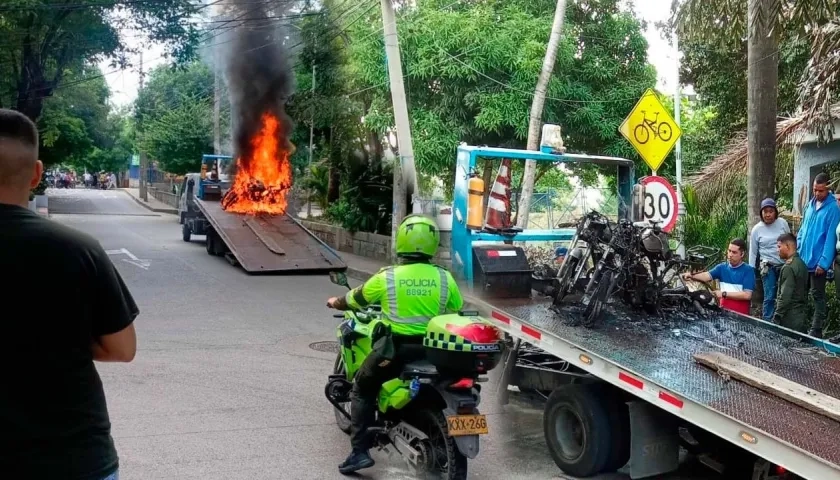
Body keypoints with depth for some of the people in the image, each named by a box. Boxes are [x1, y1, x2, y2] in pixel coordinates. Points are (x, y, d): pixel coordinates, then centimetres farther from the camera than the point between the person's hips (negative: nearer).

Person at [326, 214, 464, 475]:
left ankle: (360, 451, 8)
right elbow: (457, 311, 14)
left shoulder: (387, 276, -6)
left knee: (362, 391, 18)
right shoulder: (444, 278, -2)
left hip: (395, 348, -2)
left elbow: (354, 300, 10)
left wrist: (335, 302, 33)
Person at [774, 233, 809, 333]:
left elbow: (785, 297, -19)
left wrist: (777, 317, -14)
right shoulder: (801, 263, 12)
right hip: (802, 316, 9)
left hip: (790, 318, -9)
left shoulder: (788, 267, -15)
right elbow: (804, 292, 16)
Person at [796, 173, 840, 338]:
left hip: (817, 262, -7)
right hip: (802, 259, 7)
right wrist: (797, 250, 10)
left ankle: (815, 331, 10)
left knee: (818, 296, 4)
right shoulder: (810, 204, 9)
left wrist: (824, 262, -18)